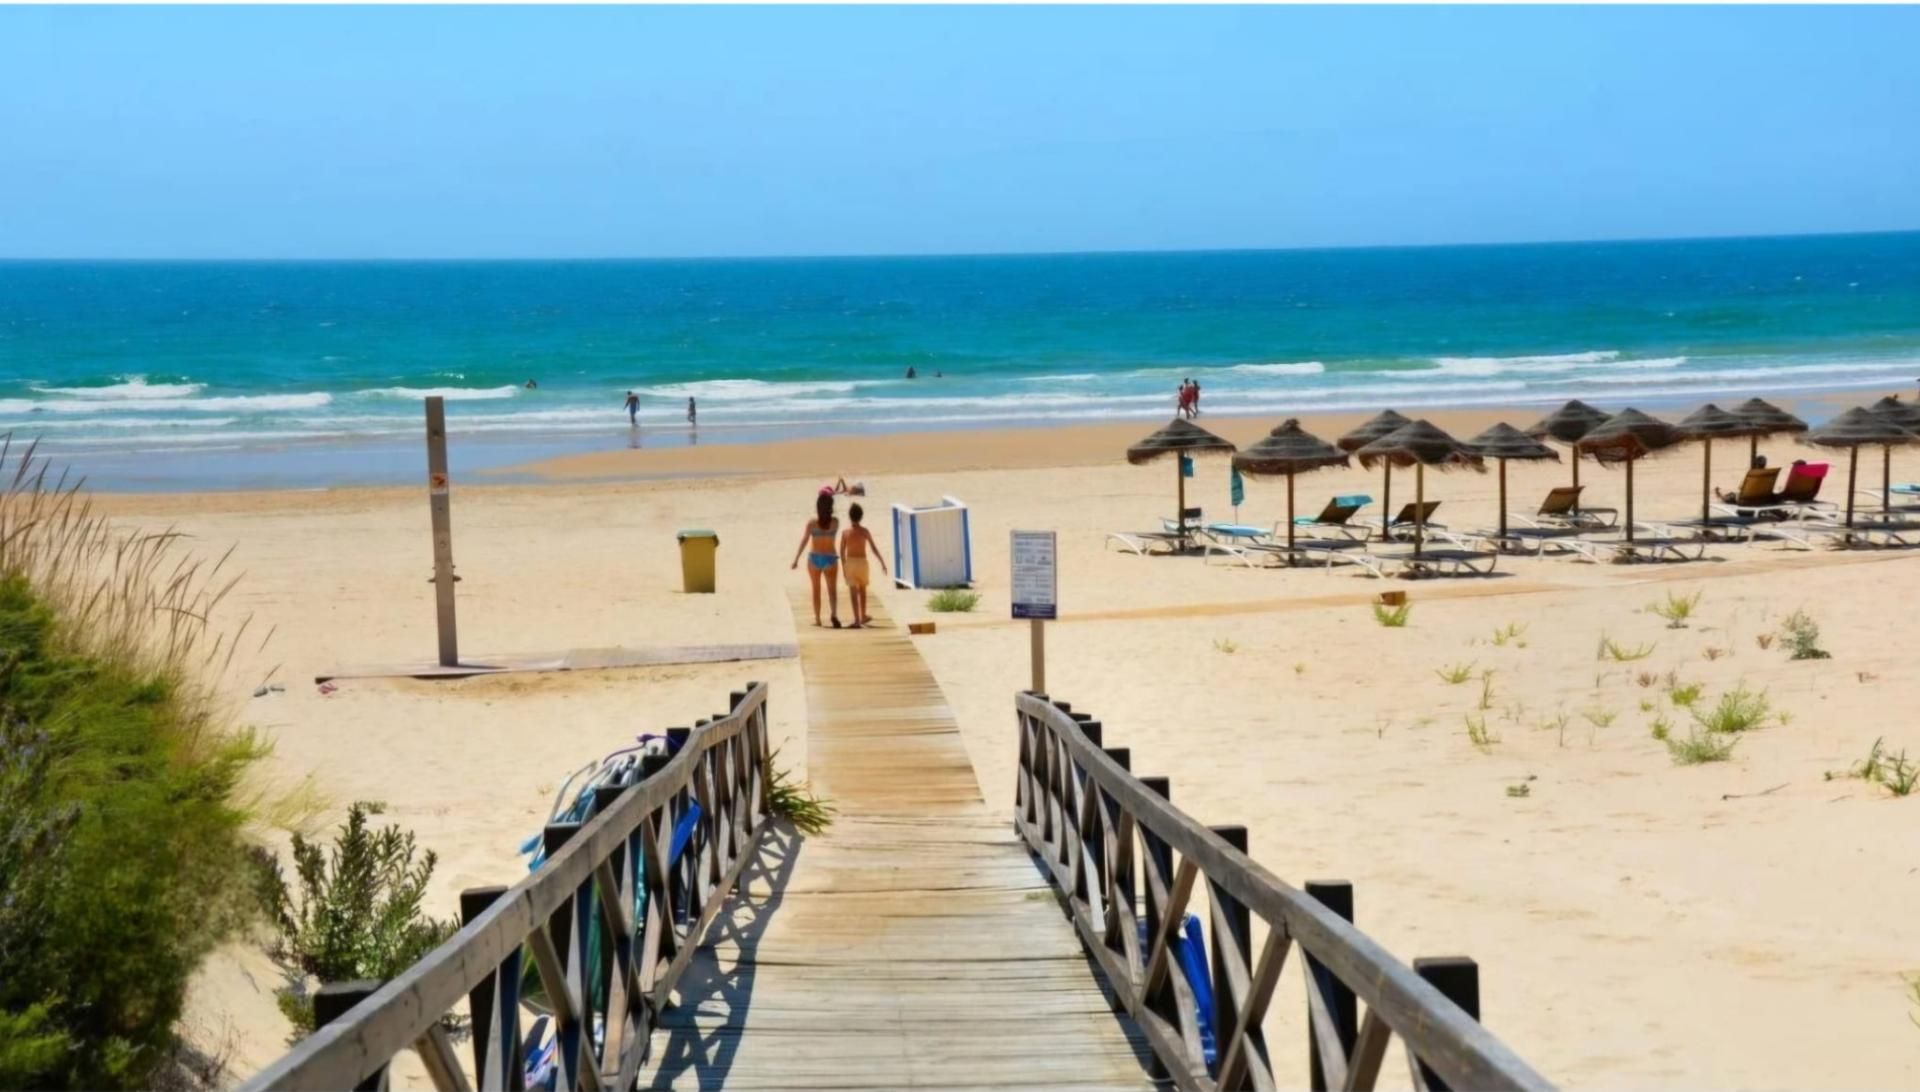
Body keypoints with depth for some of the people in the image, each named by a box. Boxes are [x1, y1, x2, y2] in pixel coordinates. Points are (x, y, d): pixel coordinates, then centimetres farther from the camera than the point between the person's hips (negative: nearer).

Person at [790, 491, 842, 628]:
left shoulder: (812, 522, -11)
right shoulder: (835, 522, -7)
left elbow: (804, 541, -9)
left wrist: (796, 559, -2)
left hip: (815, 558, 0)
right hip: (830, 558, 0)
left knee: (816, 590, 13)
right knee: (832, 590, 3)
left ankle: (817, 619, 17)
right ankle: (834, 614, -21)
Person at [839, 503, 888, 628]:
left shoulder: (845, 532, -4)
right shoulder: (865, 531, -5)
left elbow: (842, 552, 0)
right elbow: (874, 548, -6)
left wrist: (844, 567, 12)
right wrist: (883, 563, -1)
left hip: (850, 563, -1)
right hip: (862, 562, 1)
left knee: (853, 592, -2)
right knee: (862, 590, 20)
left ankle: (857, 619, -8)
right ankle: (863, 616, 30)